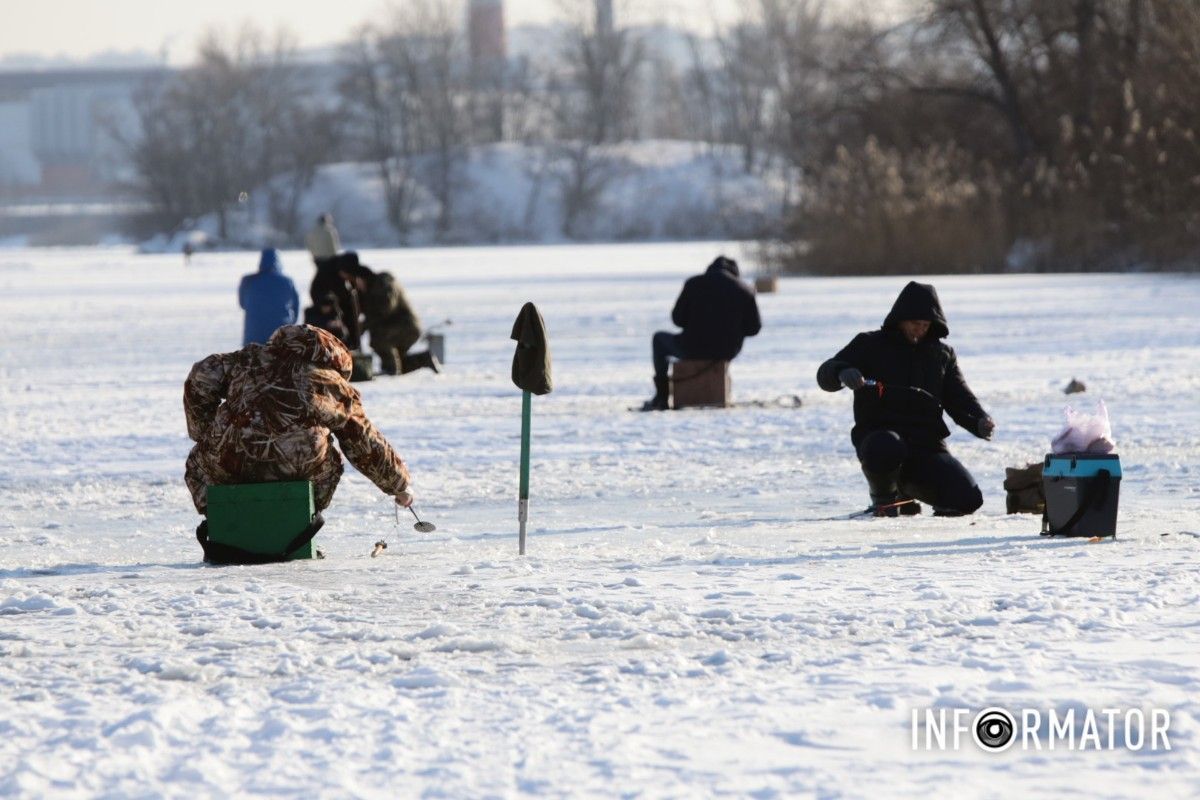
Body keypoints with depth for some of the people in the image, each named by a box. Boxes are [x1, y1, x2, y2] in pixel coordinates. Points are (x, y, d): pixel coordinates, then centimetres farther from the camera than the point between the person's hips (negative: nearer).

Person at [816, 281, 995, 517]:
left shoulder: (942, 353, 17)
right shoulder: (870, 345, 6)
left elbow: (960, 399, 15)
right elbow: (825, 375, -1)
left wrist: (980, 422, -9)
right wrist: (842, 373, -27)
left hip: (926, 443, 3)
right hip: (879, 434, -3)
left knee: (967, 500, -16)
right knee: (887, 448, -42)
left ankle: (906, 489, 15)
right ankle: (884, 495, -6)